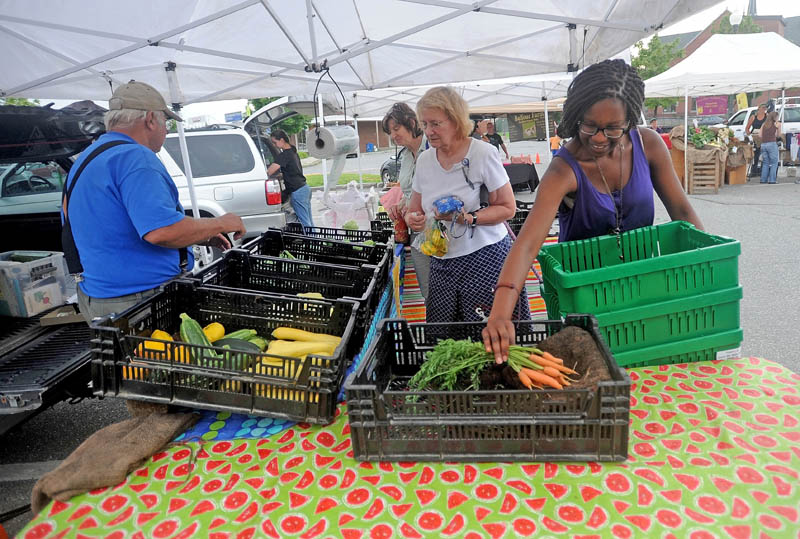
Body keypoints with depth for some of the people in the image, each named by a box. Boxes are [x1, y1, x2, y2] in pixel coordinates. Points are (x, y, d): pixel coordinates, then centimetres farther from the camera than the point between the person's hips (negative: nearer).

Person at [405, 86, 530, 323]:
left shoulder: (483, 153, -7)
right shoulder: (424, 160, 9)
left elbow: (507, 208, -6)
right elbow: (416, 209, 15)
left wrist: (468, 218, -20)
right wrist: (413, 218, -8)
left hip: (485, 259, -5)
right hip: (441, 264, 5)